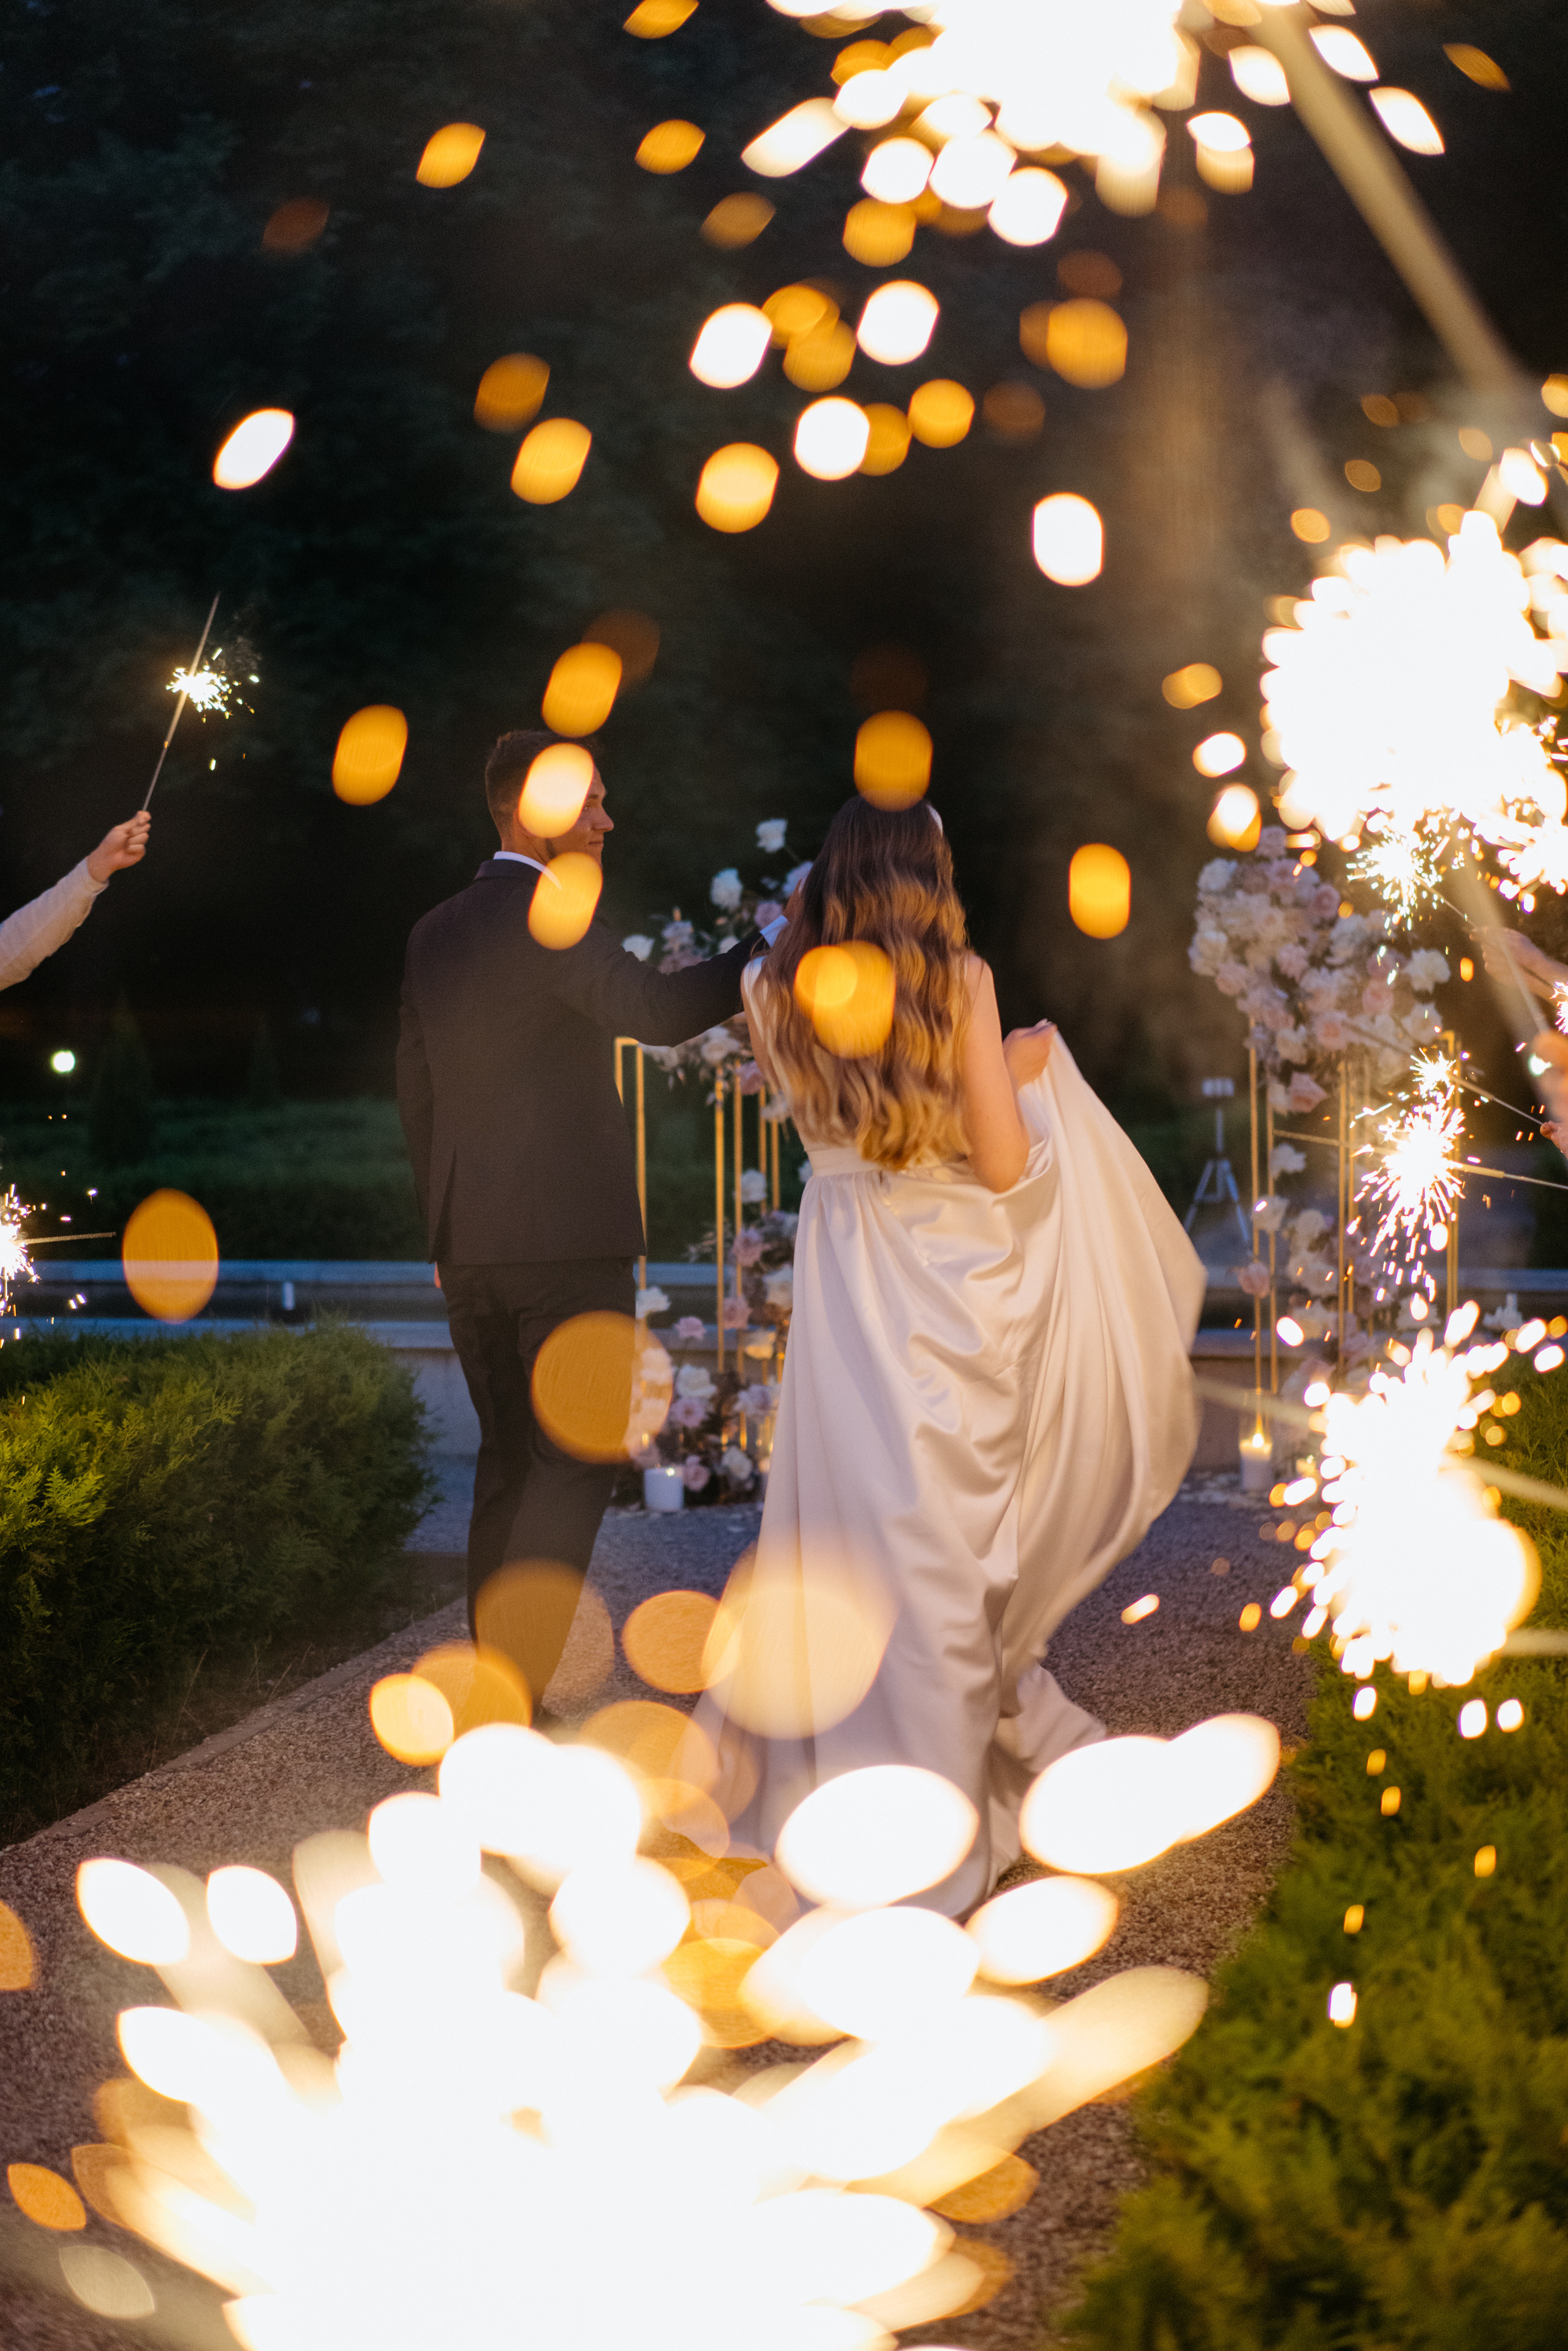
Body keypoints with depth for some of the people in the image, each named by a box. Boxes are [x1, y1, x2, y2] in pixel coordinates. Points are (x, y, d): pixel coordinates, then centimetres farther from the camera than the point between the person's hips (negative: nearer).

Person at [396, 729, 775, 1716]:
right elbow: (655, 1009, -28)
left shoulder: (434, 933, 13)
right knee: (576, 1463, -2)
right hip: (569, 1237, -8)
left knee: (510, 1460, 15)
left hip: (471, 1242, 8)